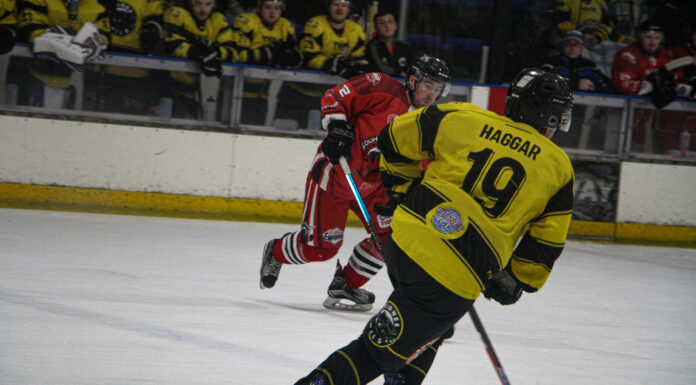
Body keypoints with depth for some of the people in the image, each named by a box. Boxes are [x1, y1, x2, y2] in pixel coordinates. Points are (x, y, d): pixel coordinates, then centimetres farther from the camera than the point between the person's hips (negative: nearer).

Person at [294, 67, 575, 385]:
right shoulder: (558, 167, 6)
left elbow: (394, 138, 16)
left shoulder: (461, 119, 10)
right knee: (380, 348, 1)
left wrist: (404, 192, 30)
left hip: (405, 239, 4)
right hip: (456, 279, -4)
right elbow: (546, 242, 6)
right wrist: (513, 282, 19)